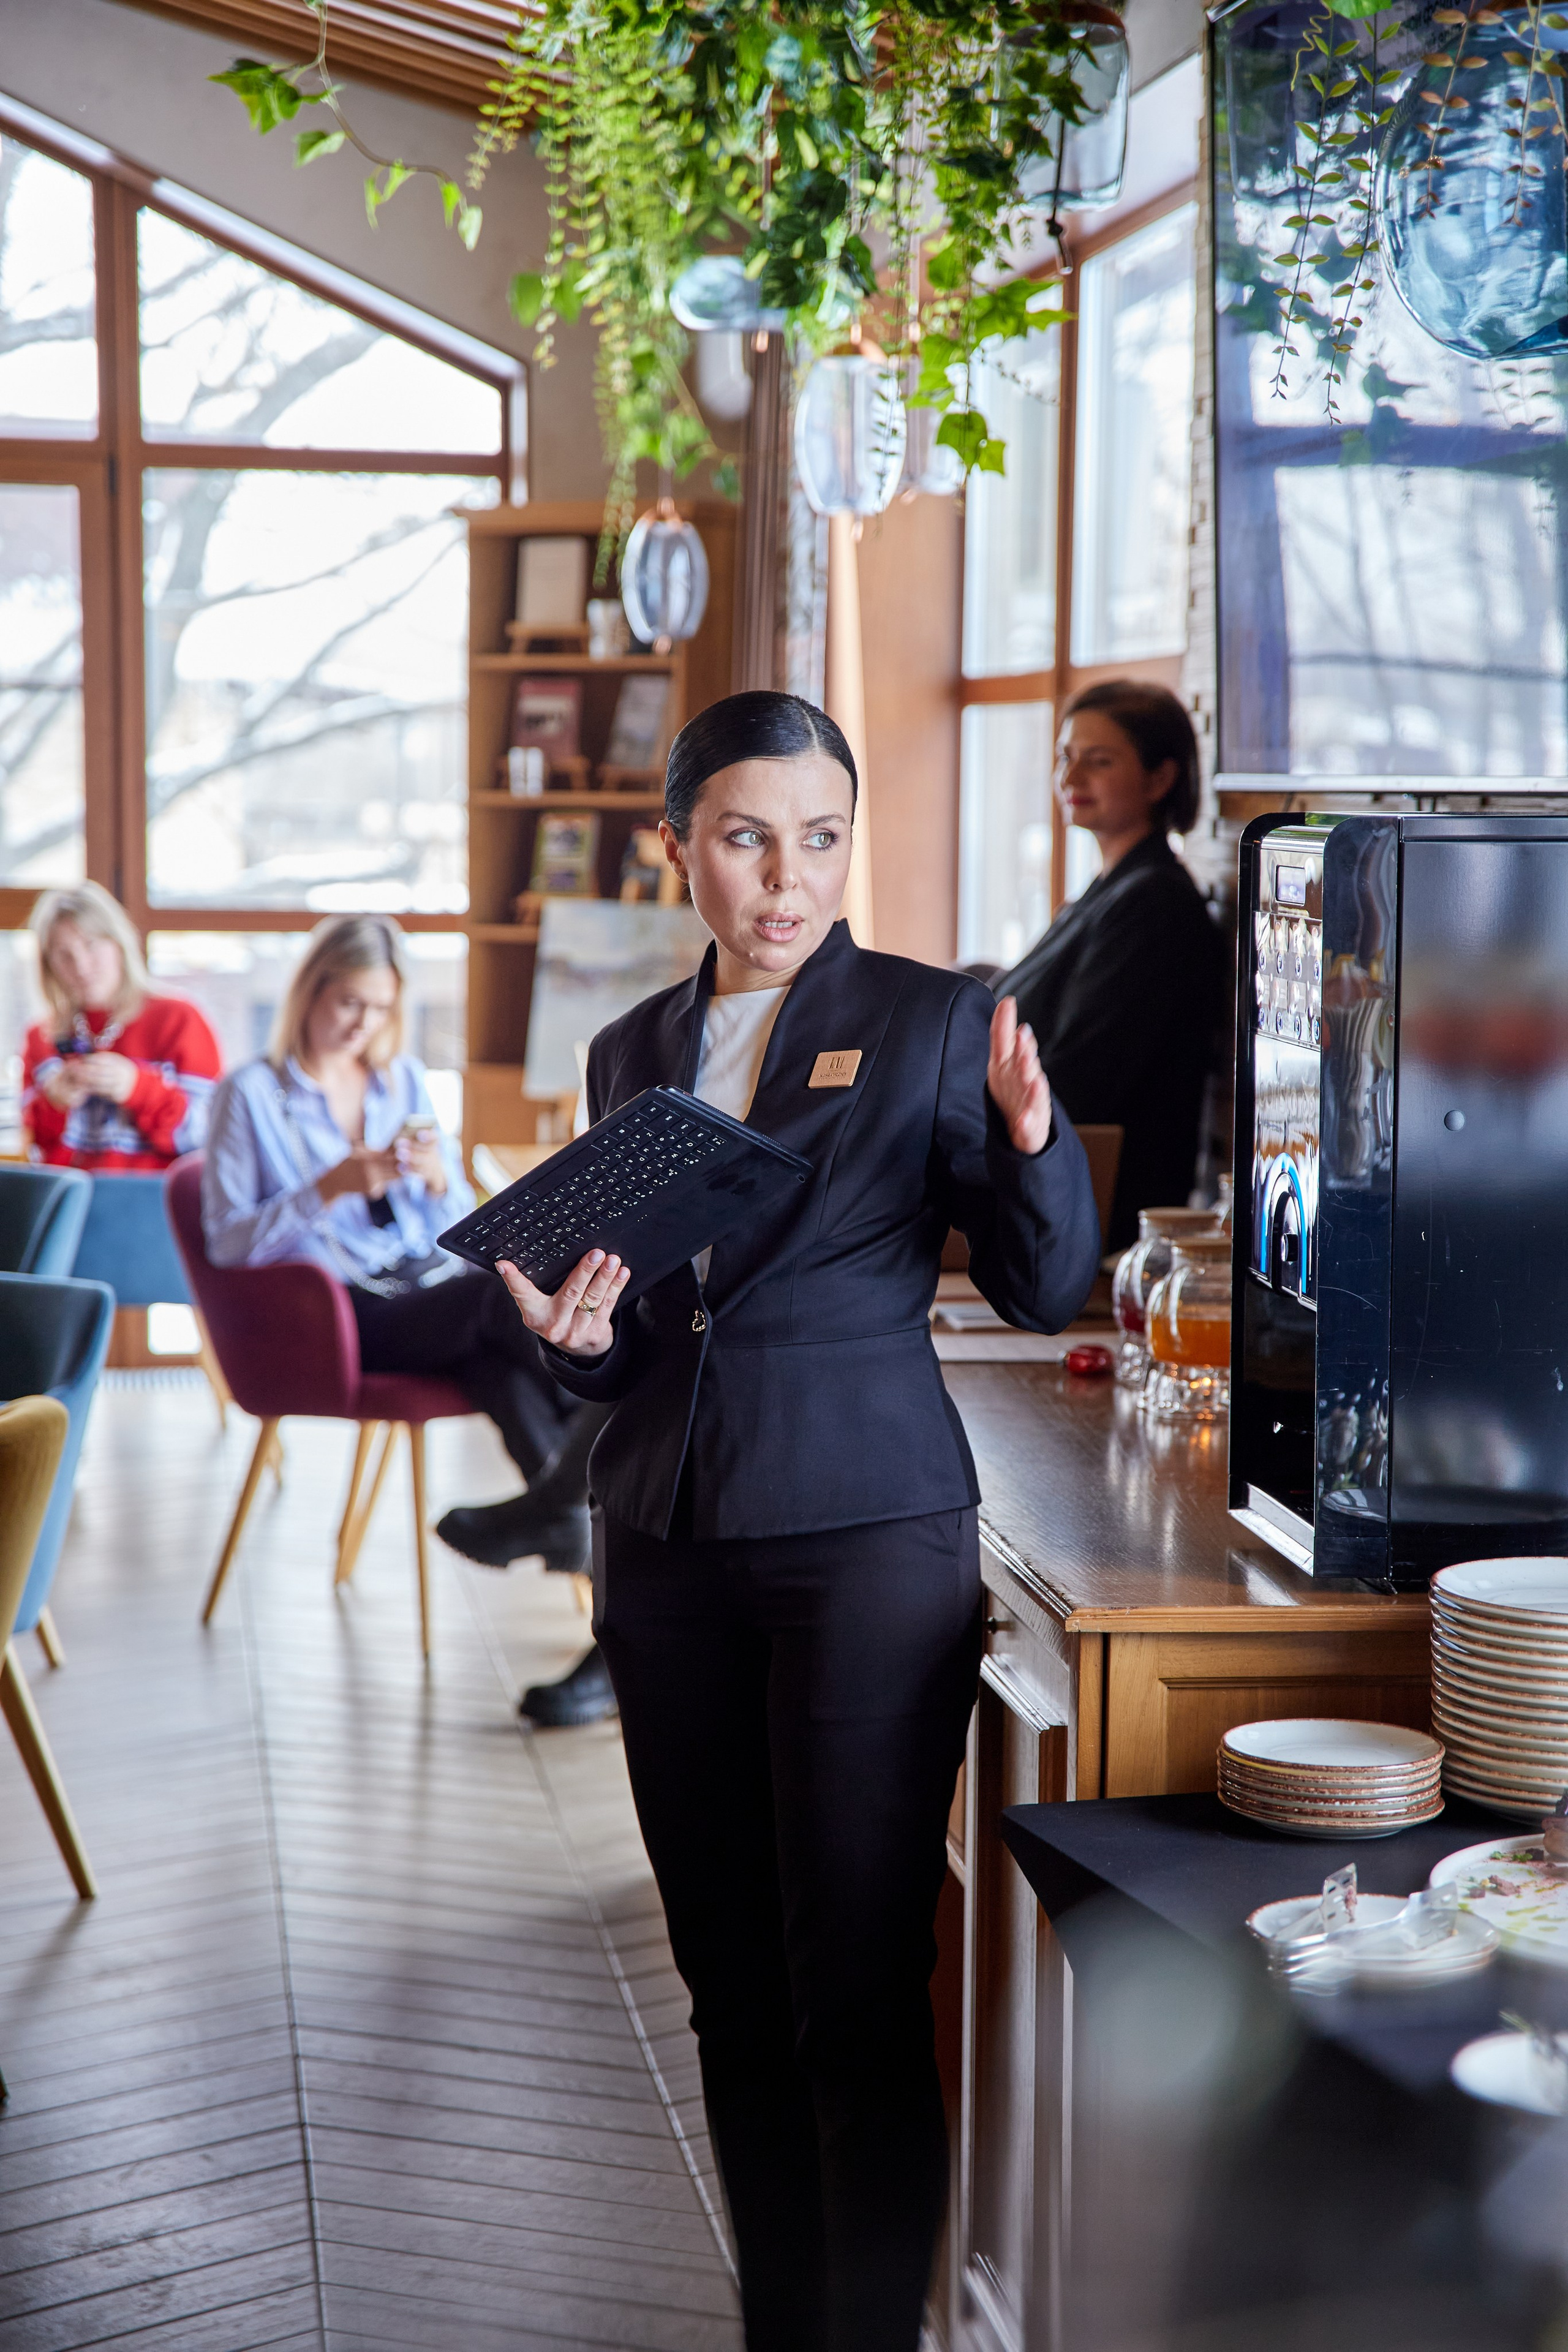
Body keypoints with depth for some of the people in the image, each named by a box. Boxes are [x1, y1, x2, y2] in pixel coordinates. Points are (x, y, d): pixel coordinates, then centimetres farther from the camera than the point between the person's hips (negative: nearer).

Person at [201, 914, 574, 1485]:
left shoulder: (404, 1079, 20)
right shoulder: (251, 1094, 6)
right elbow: (226, 1244, -2)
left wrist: (436, 1177, -4)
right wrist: (332, 1188, -14)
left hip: (432, 1280, 4)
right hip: (344, 1312, -4)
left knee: (502, 1365, -34)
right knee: (505, 1294, -33)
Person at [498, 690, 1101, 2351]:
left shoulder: (932, 1022, -1)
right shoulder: (635, 1051, 11)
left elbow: (1044, 1294, -5)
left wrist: (1028, 1136, -23)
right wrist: (571, 1332, -6)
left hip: (868, 1543, -5)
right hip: (667, 1551, 5)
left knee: (856, 1996, -5)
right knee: (730, 1987, 11)